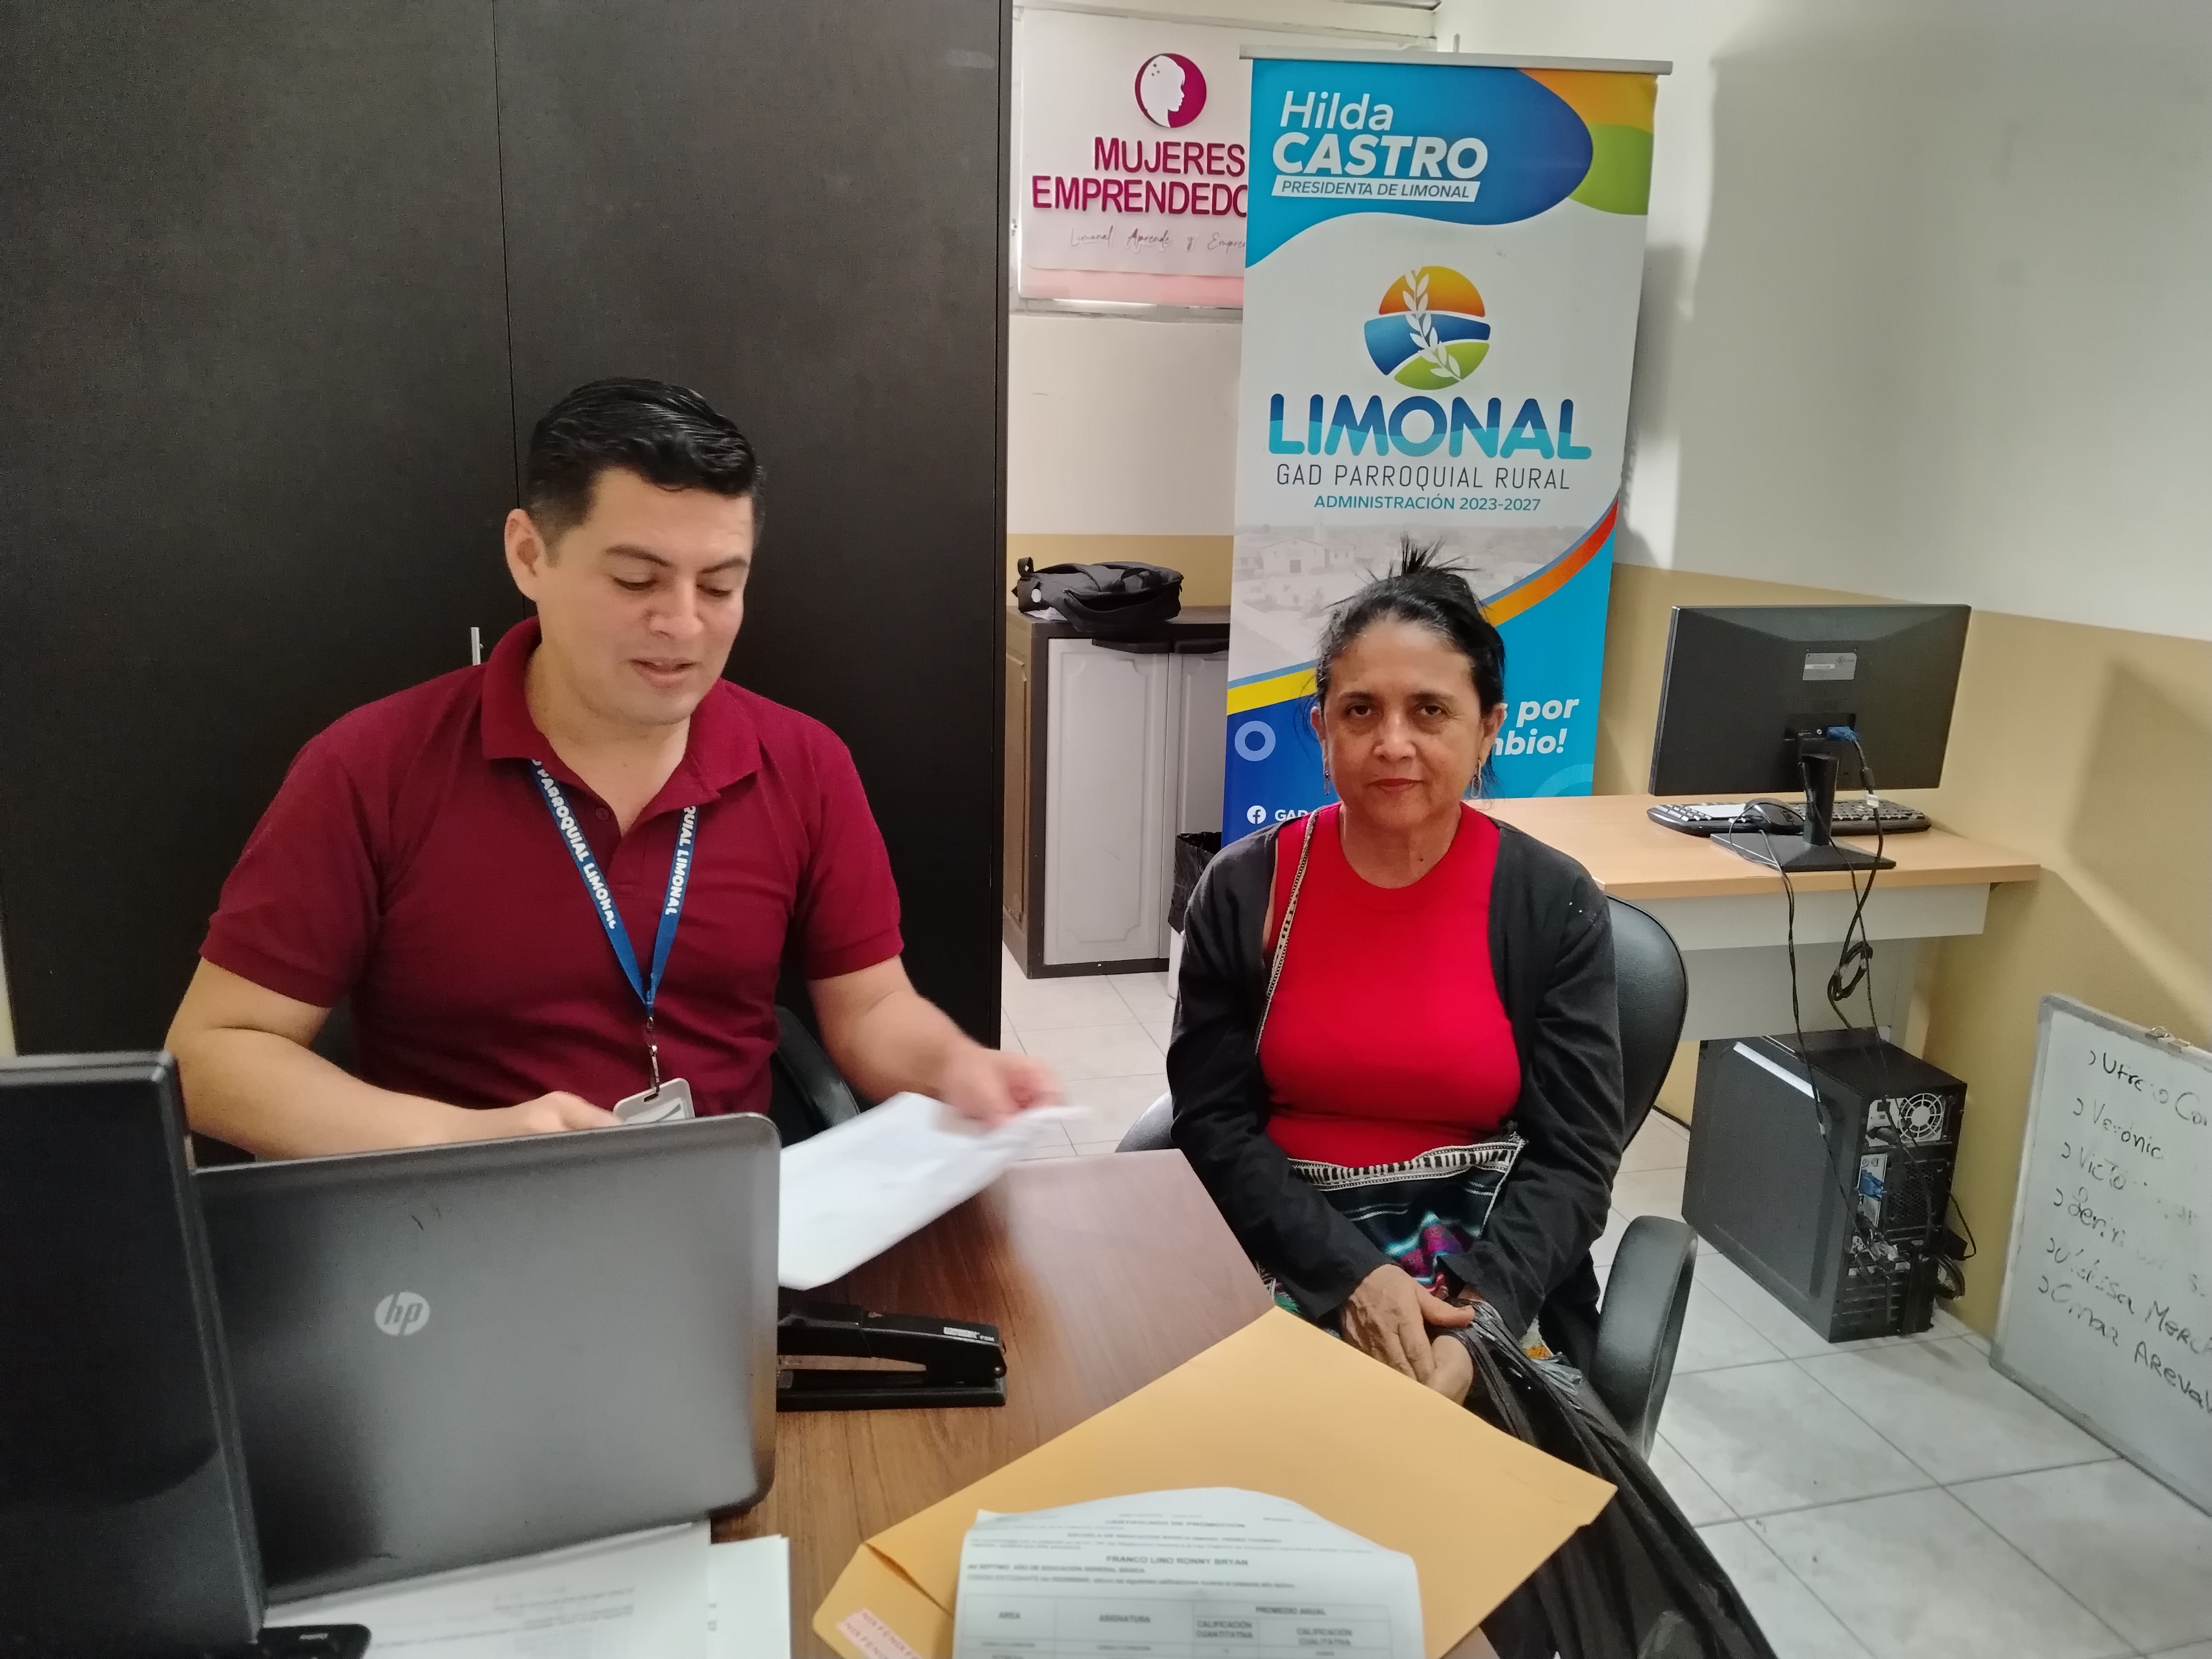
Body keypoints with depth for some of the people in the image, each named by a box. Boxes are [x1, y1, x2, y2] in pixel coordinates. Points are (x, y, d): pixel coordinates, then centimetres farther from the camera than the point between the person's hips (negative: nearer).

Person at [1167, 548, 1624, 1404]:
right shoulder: (1242, 889, -3)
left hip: (1486, 1277, 0)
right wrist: (1349, 1274, -17)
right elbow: (1213, 1120, -5)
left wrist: (1475, 1318, -20)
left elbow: (1573, 1158, -6)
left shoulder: (1555, 905, -4)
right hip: (1286, 1259, 1)